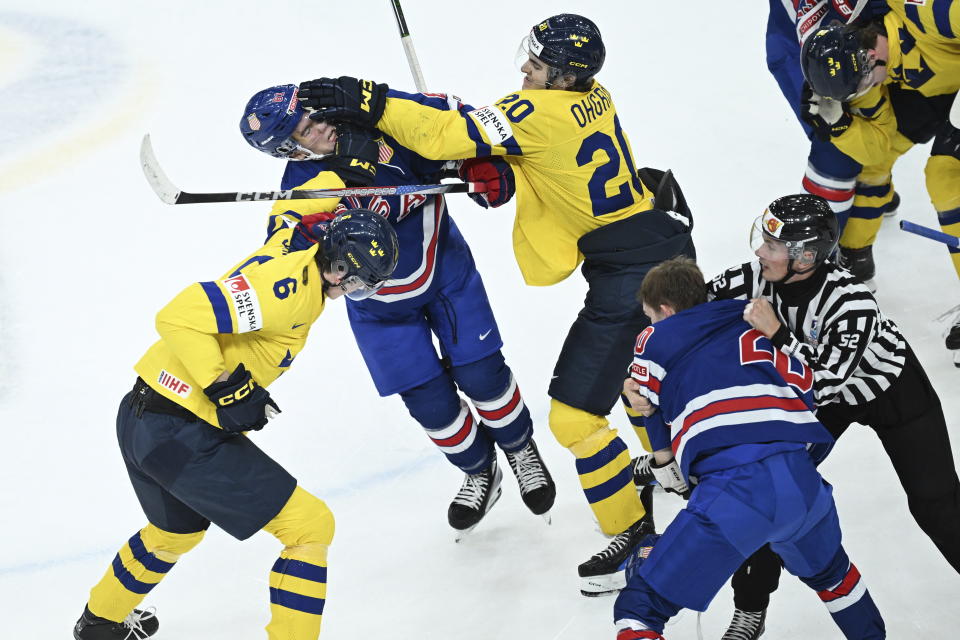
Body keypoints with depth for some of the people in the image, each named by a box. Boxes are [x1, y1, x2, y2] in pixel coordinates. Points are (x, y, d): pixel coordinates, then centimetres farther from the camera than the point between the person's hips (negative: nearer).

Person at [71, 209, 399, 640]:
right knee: (311, 525, -4)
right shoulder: (290, 288, -21)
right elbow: (180, 317, -28)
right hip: (183, 436, -10)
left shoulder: (289, 249, 6)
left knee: (178, 531, 37)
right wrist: (227, 389, -24)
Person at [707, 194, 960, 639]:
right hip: (820, 400, 5)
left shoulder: (851, 301, -39)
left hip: (893, 392, -4)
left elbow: (822, 381, -41)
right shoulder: (754, 280, -25)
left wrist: (775, 333, -46)